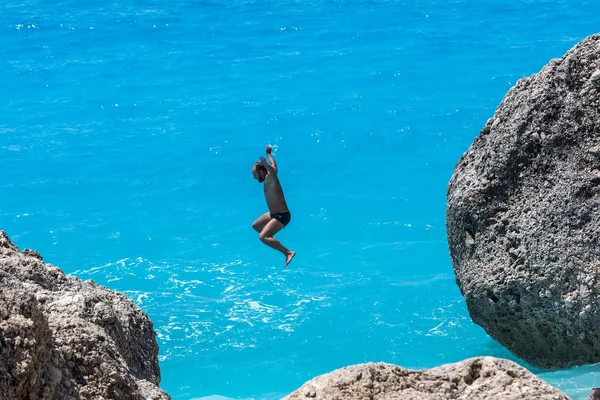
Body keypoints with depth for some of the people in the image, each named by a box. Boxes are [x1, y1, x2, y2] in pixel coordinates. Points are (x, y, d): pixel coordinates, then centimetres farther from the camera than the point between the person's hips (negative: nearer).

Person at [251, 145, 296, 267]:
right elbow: (274, 164, 28)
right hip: (273, 214, 11)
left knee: (262, 237, -27)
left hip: (282, 216, -11)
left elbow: (273, 171, -42)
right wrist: (269, 154, 45)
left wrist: (265, 165, -60)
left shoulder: (270, 178, -17)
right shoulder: (268, 179, 7)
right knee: (255, 226, 28)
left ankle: (288, 252, -32)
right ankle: (273, 242, 43)